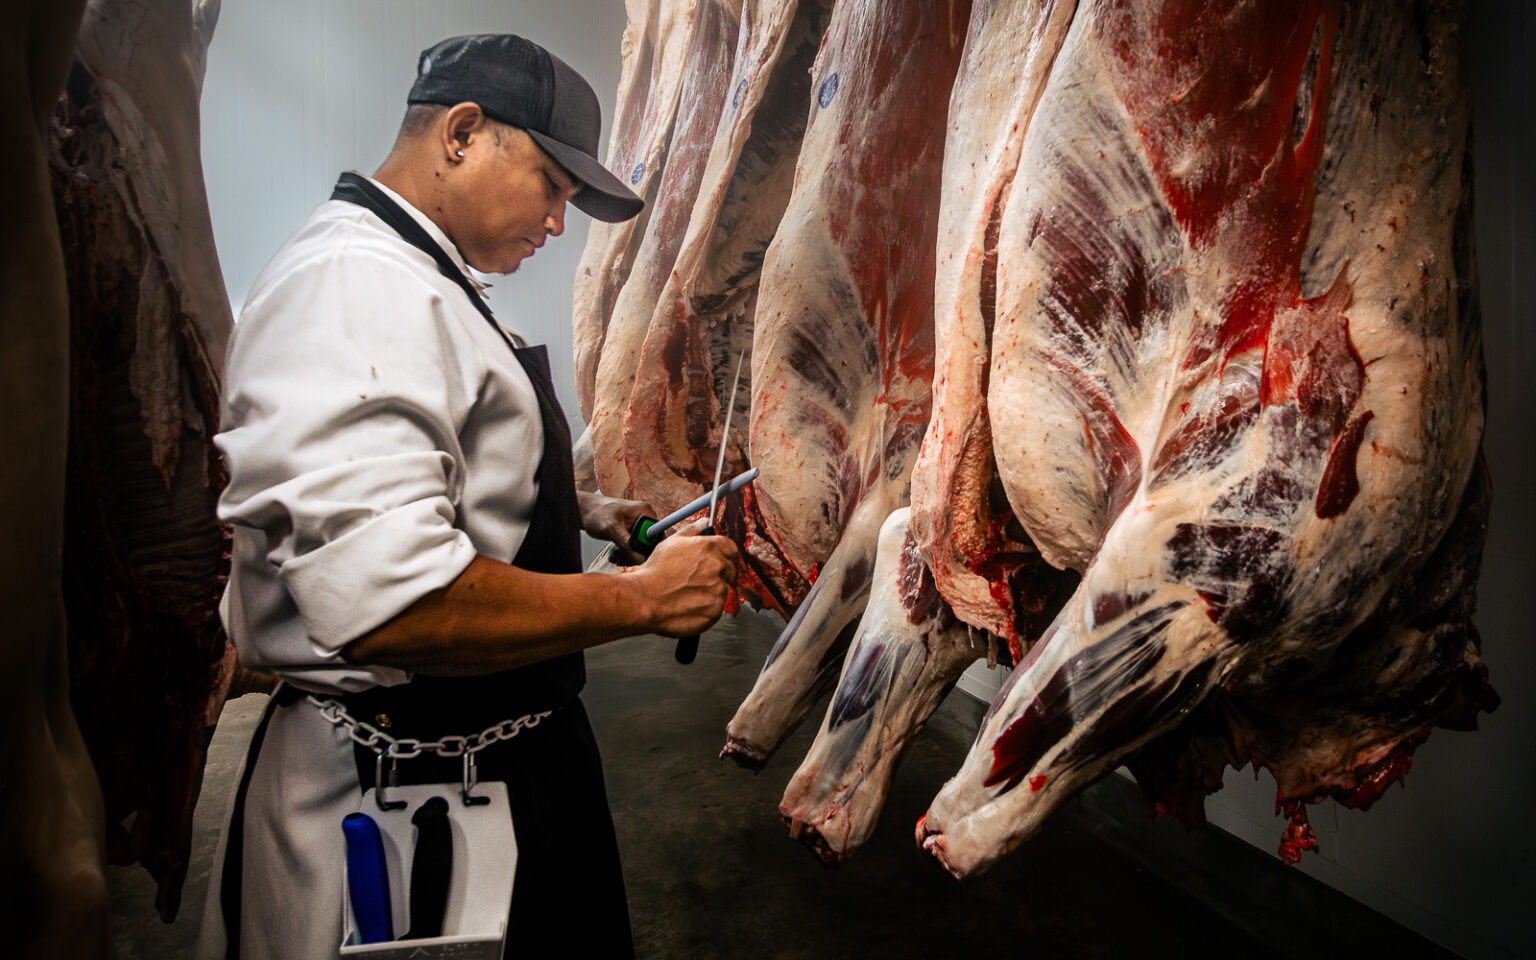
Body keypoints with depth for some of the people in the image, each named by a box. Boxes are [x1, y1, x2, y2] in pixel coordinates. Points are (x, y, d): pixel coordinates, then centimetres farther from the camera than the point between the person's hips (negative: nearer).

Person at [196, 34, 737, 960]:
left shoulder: (419, 282, 14)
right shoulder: (356, 283, -23)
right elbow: (386, 603, -34)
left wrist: (583, 511, 9)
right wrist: (641, 598, -24)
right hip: (405, 780, -10)